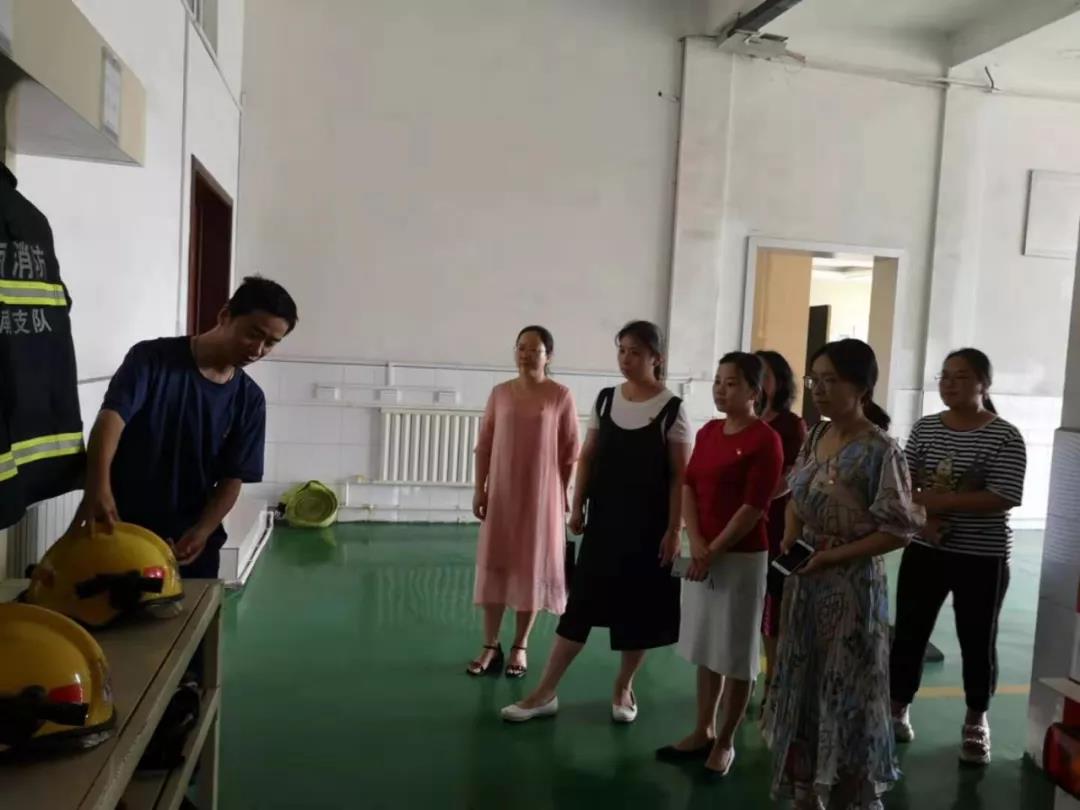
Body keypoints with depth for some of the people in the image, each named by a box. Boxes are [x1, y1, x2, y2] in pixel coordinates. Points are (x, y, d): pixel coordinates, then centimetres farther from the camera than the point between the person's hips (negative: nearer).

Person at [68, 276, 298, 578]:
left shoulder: (249, 400, 1)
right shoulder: (152, 358, -9)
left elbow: (232, 479, 0)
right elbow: (111, 417, -23)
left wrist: (202, 532, -18)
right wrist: (97, 489, -40)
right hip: (123, 531, -3)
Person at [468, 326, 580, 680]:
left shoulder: (561, 395, -5)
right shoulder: (500, 393, 3)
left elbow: (570, 451, -2)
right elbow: (484, 444, 6)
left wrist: (562, 494, -2)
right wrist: (479, 489, 1)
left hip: (541, 494, -3)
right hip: (501, 492, 3)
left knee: (531, 566, 6)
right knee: (494, 564, 6)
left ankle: (520, 647, 20)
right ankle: (491, 646, 17)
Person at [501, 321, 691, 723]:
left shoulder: (671, 410, -7)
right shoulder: (606, 399, 5)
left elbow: (681, 476, -8)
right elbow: (587, 457, 10)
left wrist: (674, 529, -11)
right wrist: (577, 507, 4)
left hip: (647, 524, -3)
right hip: (604, 520, 3)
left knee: (639, 607, 8)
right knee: (581, 602, 4)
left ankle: (623, 688, 27)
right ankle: (545, 692, 10)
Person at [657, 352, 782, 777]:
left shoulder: (765, 440, -12)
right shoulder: (708, 432, 9)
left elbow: (753, 508, -16)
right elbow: (689, 487, 6)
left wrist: (715, 551, -14)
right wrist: (696, 542, -8)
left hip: (742, 557, -7)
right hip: (702, 554, 7)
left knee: (736, 653, 5)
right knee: (705, 647, 16)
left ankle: (725, 742, 19)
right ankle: (703, 732, 30)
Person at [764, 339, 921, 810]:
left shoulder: (879, 451, -17)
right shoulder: (816, 437, 4)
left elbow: (899, 531, -16)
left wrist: (831, 557, -19)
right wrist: (789, 540, -2)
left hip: (851, 587, -7)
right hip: (805, 584, 7)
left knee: (847, 695, 7)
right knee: (802, 688, 17)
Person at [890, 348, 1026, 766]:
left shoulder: (1004, 437, -9)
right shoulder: (924, 428, 4)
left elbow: (1003, 497, -19)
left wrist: (936, 501, -21)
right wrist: (923, 517, -16)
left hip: (982, 558, -3)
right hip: (924, 551, 3)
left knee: (977, 641, 9)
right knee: (909, 633, 9)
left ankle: (976, 723, 28)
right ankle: (898, 709, 26)